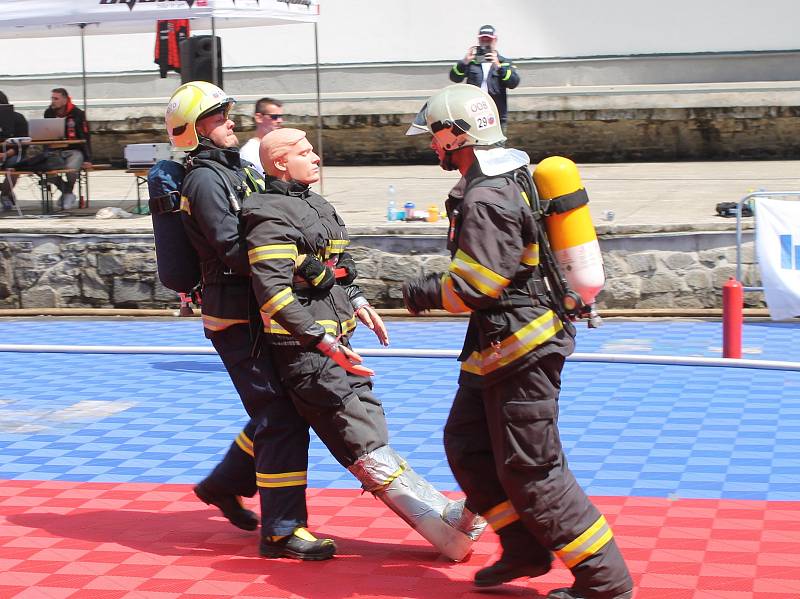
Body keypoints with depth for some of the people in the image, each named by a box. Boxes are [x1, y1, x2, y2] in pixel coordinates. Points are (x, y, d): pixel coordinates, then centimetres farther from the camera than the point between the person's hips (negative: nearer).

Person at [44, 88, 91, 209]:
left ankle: (68, 193, -4)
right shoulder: (49, 113, 6)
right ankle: (65, 192, 1)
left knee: (70, 169, -34)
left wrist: (88, 159, -10)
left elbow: (85, 137, -4)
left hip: (74, 150, -4)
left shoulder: (77, 114, -5)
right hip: (56, 151, 4)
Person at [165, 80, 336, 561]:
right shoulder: (205, 179, -11)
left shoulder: (241, 169, 18)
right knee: (281, 416, -11)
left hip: (261, 312, 9)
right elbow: (235, 251, -20)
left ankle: (223, 485, 32)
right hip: (235, 317, -9)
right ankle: (282, 530, -8)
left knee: (278, 410, 16)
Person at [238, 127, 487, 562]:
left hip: (332, 344, 10)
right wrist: (323, 340, -27)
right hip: (306, 351, -10)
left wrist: (357, 302, 16)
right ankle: (448, 529, -10)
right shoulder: (271, 217, -14)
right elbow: (273, 292, -23)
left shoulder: (315, 207, 17)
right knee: (369, 447, -8)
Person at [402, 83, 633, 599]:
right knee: (466, 445, 16)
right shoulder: (509, 179, 12)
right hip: (497, 345, 11)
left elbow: (470, 288, -23)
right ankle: (525, 552, 24)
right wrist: (438, 283, 16)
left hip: (521, 348, -11)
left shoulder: (487, 199, -22)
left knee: (530, 470, -4)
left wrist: (421, 294, -6)